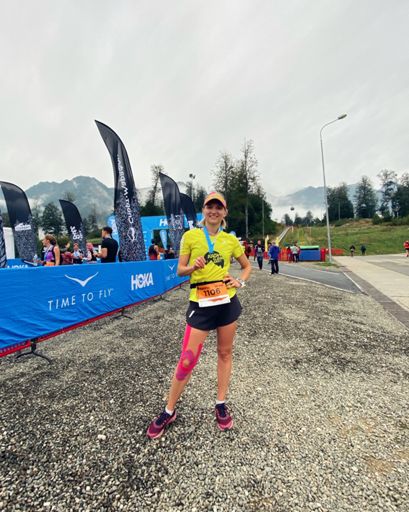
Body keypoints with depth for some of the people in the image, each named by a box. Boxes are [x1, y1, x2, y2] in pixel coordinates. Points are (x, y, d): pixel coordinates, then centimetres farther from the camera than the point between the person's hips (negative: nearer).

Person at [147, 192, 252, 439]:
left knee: (225, 353, 14)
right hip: (201, 303, -3)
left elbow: (247, 265, 17)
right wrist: (193, 266, -19)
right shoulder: (190, 236, -2)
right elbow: (180, 270, 1)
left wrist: (240, 281, 0)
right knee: (188, 359, 1)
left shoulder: (231, 239, 4)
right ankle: (169, 411, 25)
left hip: (228, 301, 3)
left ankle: (221, 405, 36)